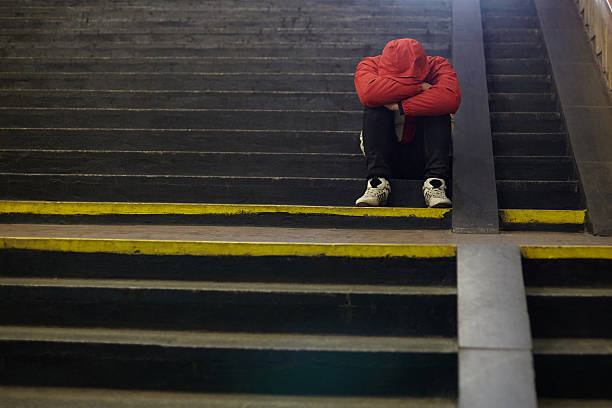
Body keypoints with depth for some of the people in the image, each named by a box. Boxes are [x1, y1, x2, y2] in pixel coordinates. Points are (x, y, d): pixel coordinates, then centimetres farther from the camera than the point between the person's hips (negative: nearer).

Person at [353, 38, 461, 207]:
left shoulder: (438, 66, -10)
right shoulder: (369, 65, -10)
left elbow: (451, 98, -33)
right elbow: (368, 92, -35)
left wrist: (400, 106, -33)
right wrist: (419, 87, -31)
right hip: (385, 153, 0)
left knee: (436, 108, -24)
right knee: (374, 106, -24)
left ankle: (435, 182, -31)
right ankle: (378, 181, -31)